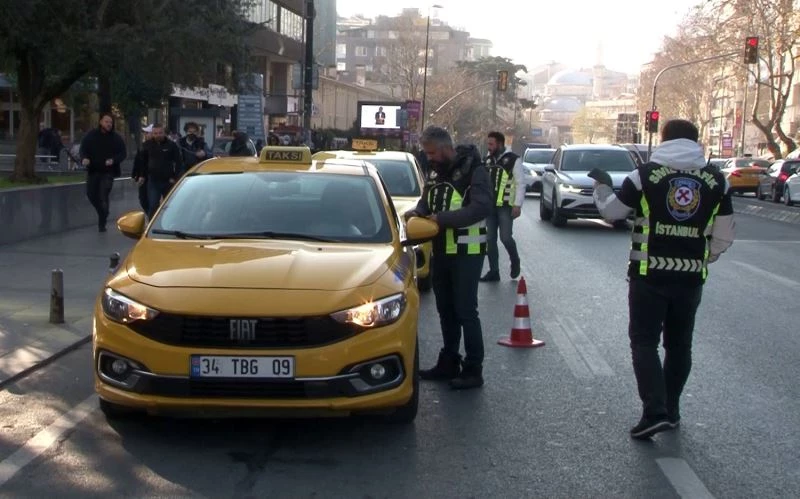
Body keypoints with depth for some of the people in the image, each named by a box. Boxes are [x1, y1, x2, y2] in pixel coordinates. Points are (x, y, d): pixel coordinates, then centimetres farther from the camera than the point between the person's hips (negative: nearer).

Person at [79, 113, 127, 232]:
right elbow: (83, 149, 4)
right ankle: (102, 213, 34)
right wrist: (84, 158, -18)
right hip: (93, 170, 3)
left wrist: (113, 160, -20)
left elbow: (123, 153, -1)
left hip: (108, 172, -3)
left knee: (104, 197, -10)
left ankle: (102, 223, -1)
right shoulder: (91, 135, 2)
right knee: (91, 194, 9)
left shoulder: (116, 138, -2)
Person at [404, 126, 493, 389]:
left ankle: (473, 370, 4)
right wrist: (418, 211, -4)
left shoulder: (473, 170, -14)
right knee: (445, 310, 14)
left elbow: (482, 207, -25)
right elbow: (427, 200, 20)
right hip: (441, 251, 8)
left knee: (466, 311, -4)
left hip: (466, 252, -8)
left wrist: (442, 218, -30)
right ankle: (449, 363, 25)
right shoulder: (436, 171, 10)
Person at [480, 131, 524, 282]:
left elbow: (520, 184, -7)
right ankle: (494, 271, 12)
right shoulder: (487, 160, 12)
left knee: (505, 237, -11)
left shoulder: (513, 160, -5)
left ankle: (515, 261, 17)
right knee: (490, 240, 4)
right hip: (489, 206, 6)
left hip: (505, 206, -6)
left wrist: (517, 205, -13)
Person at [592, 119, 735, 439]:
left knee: (644, 342, 1)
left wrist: (602, 188, 23)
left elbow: (612, 212, 4)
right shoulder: (716, 181, 2)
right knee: (679, 344, 16)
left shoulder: (646, 175, -6)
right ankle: (671, 410, 23)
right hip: (691, 278, 3)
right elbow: (724, 237, 4)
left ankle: (655, 412, -11)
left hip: (649, 275, -3)